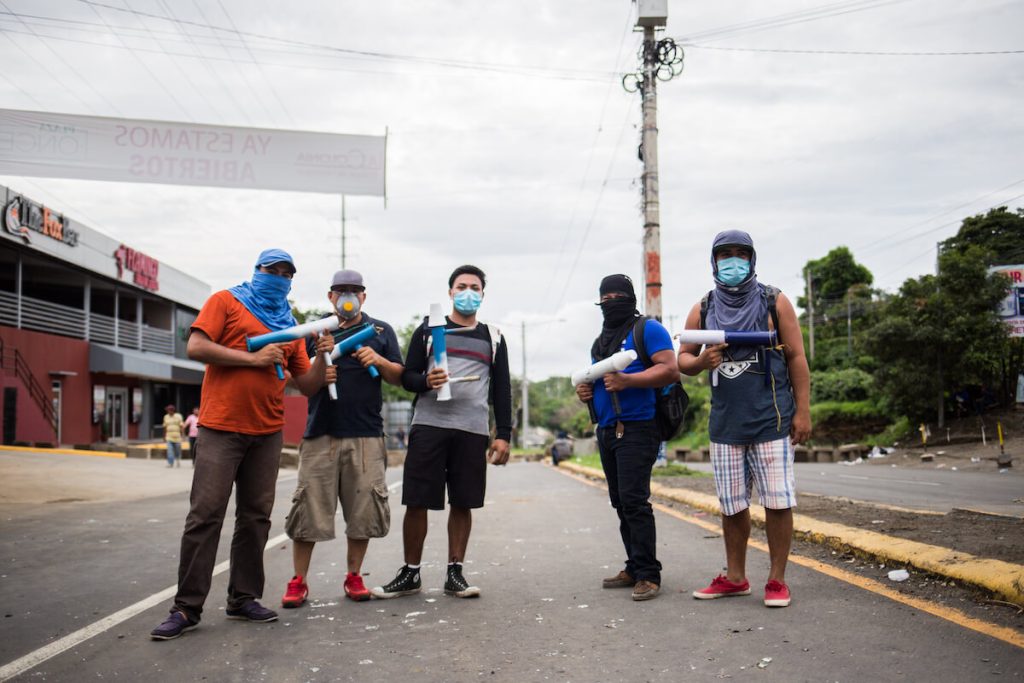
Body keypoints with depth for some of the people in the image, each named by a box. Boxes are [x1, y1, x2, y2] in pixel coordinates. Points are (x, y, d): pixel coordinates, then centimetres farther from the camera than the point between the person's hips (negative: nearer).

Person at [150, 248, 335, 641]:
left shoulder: (290, 327, 17)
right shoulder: (226, 301, 5)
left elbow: (308, 387, 14)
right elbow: (196, 348, -9)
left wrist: (322, 357, -4)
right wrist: (253, 358, -12)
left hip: (267, 433, 5)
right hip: (221, 428, -5)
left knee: (255, 517, 6)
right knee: (205, 515, -6)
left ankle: (244, 599, 15)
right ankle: (187, 607, -1)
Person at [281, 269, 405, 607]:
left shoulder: (381, 331, 13)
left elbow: (399, 378, 10)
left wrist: (379, 361, -9)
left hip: (366, 435, 0)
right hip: (321, 432, 0)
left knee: (364, 509, 2)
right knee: (308, 507, -2)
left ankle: (354, 576, 17)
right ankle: (298, 581, 8)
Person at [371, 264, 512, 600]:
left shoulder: (493, 337, 15)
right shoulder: (428, 329, 11)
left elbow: (502, 389, 13)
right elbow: (407, 376, 8)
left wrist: (503, 434, 5)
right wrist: (426, 381, -15)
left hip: (473, 431, 1)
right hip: (429, 425, -1)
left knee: (462, 503, 3)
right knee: (416, 502, 0)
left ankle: (454, 573, 14)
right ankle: (410, 573, 12)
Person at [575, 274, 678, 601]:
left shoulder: (648, 329, -3)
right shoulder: (600, 341, 22)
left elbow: (670, 370, -14)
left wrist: (626, 380, -24)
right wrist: (585, 390, 9)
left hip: (636, 427, -8)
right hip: (607, 429, 9)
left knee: (633, 500, -14)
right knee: (621, 502, 10)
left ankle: (648, 574, -8)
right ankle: (635, 568, 18)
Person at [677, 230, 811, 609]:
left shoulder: (774, 302, 2)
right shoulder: (702, 310, 8)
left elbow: (796, 357, 1)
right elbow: (682, 358, 12)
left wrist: (803, 410, -6)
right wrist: (700, 361, -12)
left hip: (771, 420, -3)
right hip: (725, 422, 3)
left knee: (777, 501, -3)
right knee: (732, 505, 10)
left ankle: (777, 580, 10)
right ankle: (735, 578, 22)